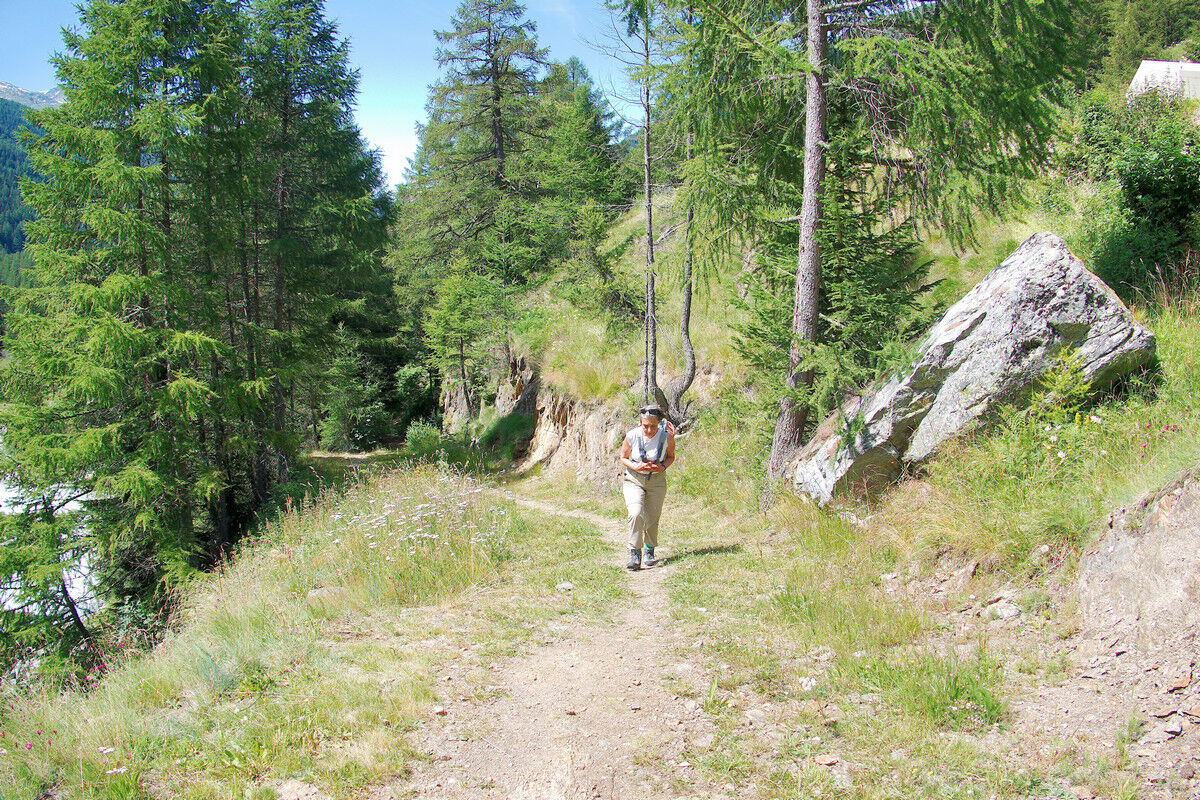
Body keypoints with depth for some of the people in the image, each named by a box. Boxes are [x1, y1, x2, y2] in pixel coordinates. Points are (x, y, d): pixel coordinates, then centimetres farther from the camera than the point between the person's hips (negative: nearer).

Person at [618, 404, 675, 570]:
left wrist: (662, 467, -15)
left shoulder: (667, 436, -14)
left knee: (652, 519, 6)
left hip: (657, 481, 1)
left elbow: (671, 456, 6)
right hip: (634, 480, -1)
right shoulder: (632, 436, -17)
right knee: (636, 514, -23)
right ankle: (634, 554, -14)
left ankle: (649, 550, 32)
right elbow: (623, 458, 0)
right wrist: (636, 467, -19)